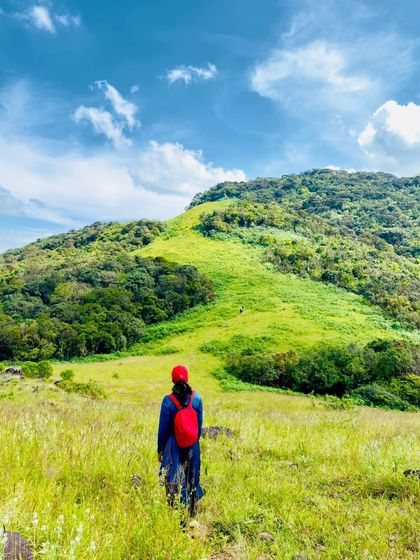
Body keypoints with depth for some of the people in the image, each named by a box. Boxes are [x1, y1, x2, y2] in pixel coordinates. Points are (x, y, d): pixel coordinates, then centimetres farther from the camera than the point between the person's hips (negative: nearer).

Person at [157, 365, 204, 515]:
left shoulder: (168, 401, -17)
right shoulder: (196, 397, -9)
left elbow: (163, 428, -9)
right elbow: (200, 424, 0)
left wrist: (160, 449, 4)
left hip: (174, 446, -3)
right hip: (193, 447, 3)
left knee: (174, 481, 11)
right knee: (191, 479, 19)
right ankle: (192, 512, 33)